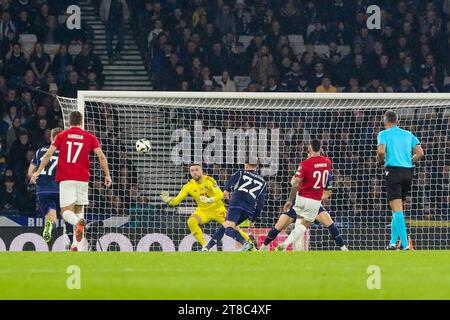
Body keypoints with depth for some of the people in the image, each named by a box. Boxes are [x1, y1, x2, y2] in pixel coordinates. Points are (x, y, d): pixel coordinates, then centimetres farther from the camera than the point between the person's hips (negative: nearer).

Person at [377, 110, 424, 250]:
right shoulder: (408, 134, 16)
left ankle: (405, 244, -21)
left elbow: (381, 151, -14)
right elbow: (420, 153, 6)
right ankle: (393, 242, 17)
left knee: (397, 209, -11)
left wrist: (381, 161, 6)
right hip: (408, 172, 5)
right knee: (398, 209, 16)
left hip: (393, 170, -5)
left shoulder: (384, 134, 2)